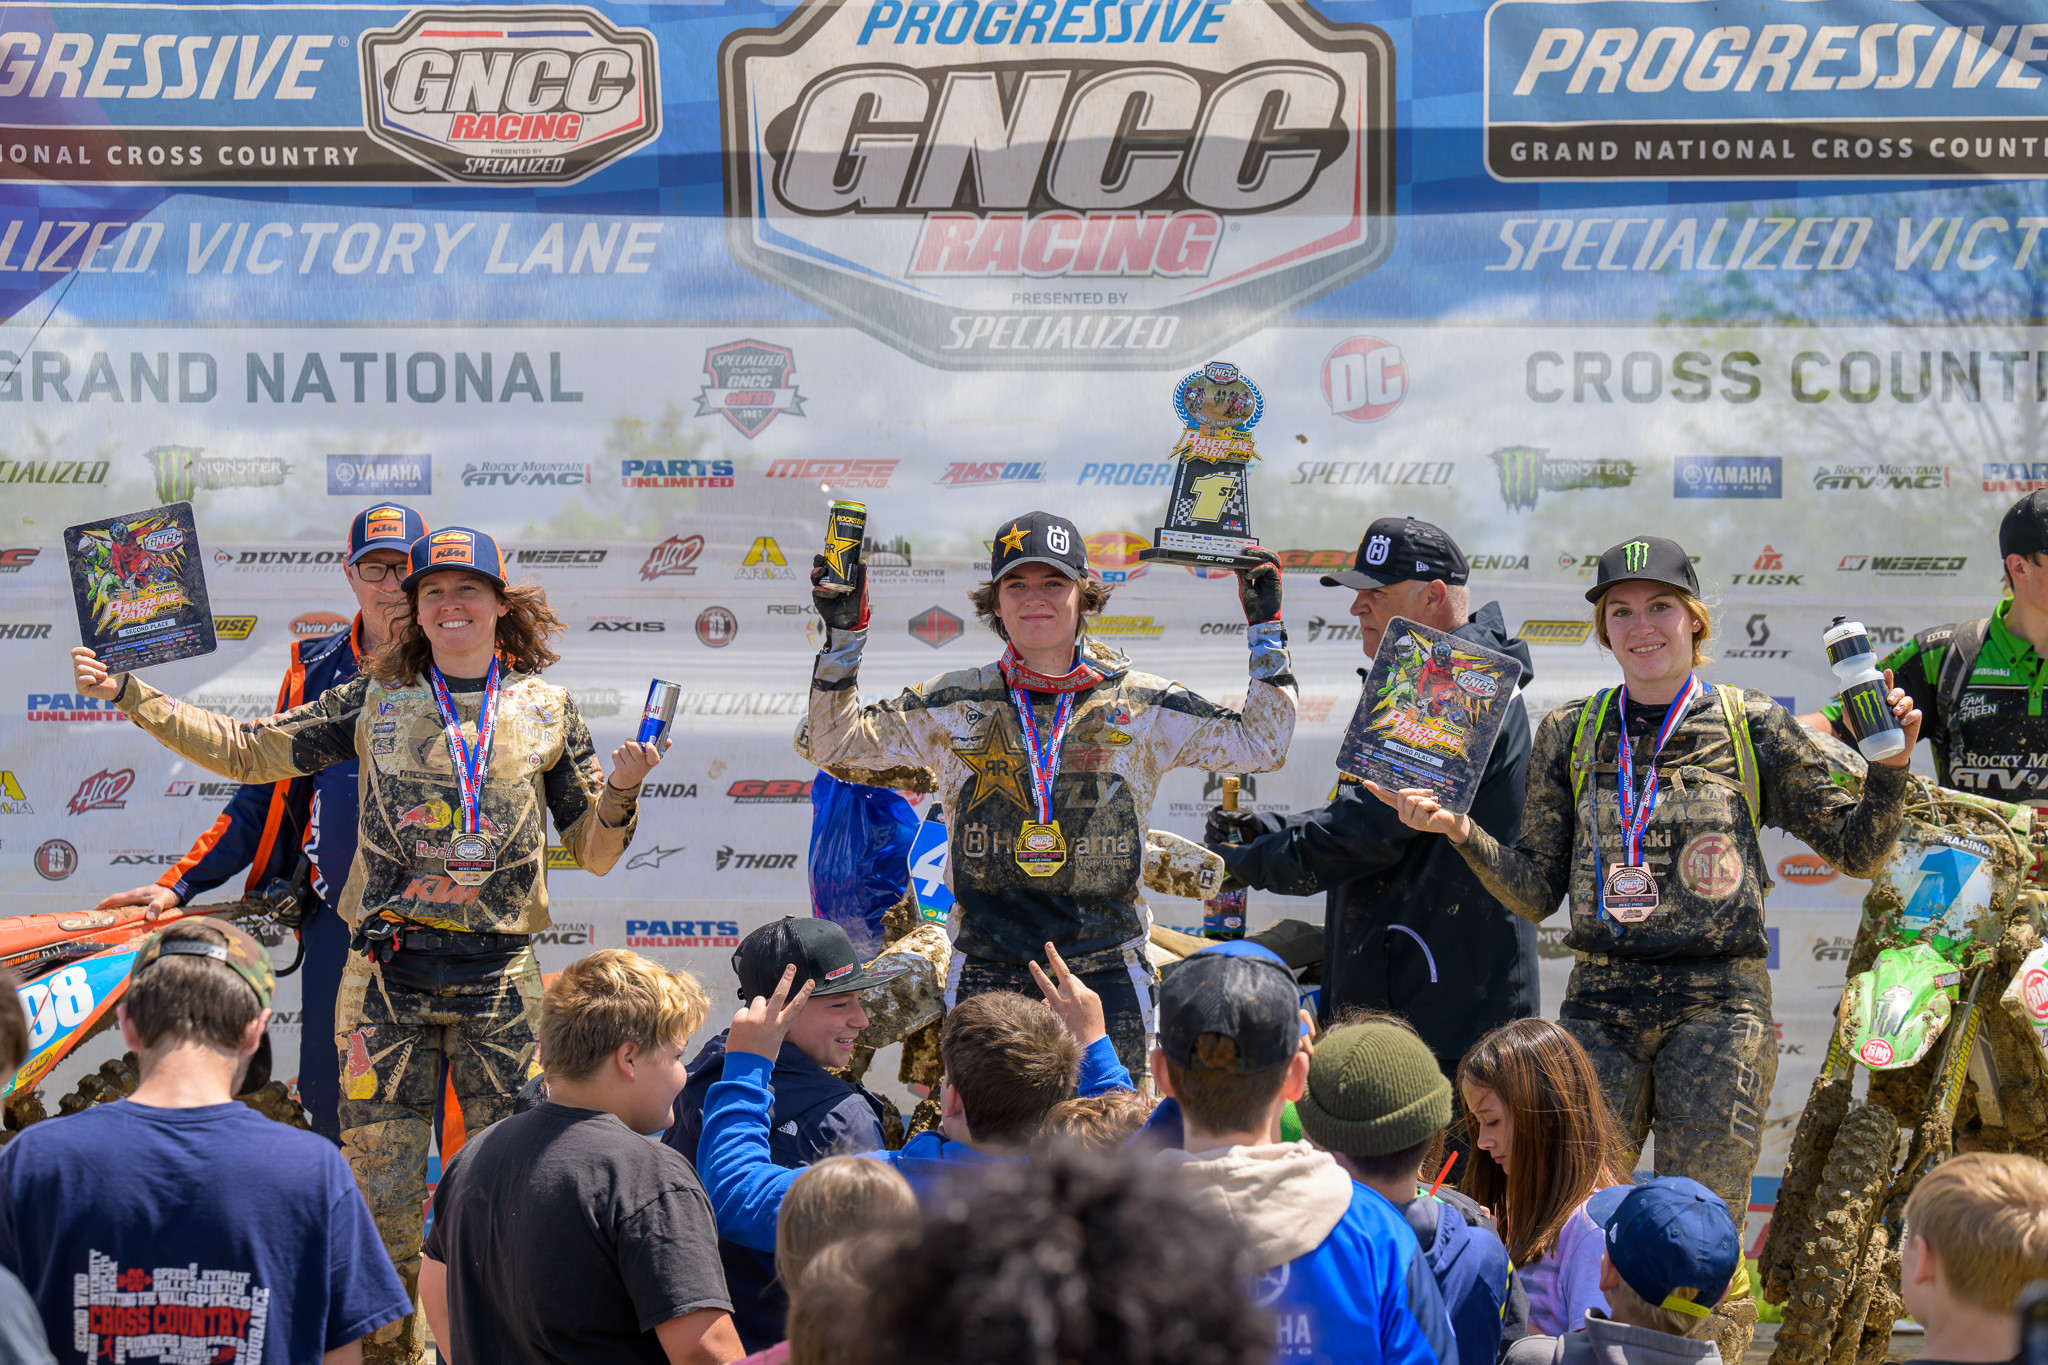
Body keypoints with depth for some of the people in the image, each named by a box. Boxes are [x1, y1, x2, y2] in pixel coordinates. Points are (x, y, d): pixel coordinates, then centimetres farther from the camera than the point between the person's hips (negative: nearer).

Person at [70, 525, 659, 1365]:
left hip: (500, 978, 0)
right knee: (383, 1195, 1)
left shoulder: (545, 707, 8)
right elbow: (248, 753, 11)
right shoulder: (376, 701, 8)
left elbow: (593, 854, 12)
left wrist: (621, 790, -8)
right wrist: (130, 696, 4)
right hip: (390, 974, 0)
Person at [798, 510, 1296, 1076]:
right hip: (985, 976, 0)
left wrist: (1265, 628, 4)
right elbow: (834, 742, 10)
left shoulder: (1144, 705, 5)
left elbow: (1261, 744, 9)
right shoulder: (955, 703, 7)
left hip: (1107, 976, 0)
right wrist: (843, 633, 2)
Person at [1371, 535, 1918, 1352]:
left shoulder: (1755, 730, 3)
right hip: (1602, 1002, 2)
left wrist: (1890, 764, -9)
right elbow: (1535, 892, 12)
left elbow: (1857, 850, 8)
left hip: (1718, 1006, -2)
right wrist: (1459, 830, -3)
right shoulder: (1570, 736, 9)